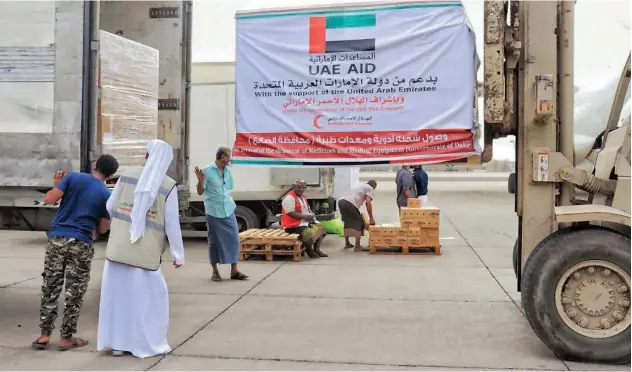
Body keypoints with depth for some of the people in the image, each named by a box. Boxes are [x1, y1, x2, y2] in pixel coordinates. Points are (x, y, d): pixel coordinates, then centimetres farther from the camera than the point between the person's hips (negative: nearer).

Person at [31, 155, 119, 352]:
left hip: (56, 239, 2)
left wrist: (56, 185, 16)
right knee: (74, 293, 7)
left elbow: (49, 199, -2)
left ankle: (44, 335, 15)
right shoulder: (107, 195, 3)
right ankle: (66, 338, 13)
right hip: (81, 245, -2)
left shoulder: (73, 177, 3)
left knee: (50, 288, 11)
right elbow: (102, 229, 6)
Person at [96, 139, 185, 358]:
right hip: (145, 253, -3)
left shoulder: (126, 177, 1)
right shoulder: (169, 186, -9)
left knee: (118, 295, 14)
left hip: (117, 248, 4)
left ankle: (118, 343, 22)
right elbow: (172, 224, -8)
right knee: (150, 297, 11)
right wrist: (178, 254, 3)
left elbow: (109, 209, 7)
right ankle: (146, 344, 17)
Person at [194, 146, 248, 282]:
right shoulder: (208, 171, -6)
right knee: (214, 241, 3)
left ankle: (234, 270, 8)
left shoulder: (228, 171, 11)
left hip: (228, 211, 5)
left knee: (233, 239, 1)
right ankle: (215, 271, 14)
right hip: (214, 212, -5)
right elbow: (200, 192, -3)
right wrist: (200, 180, -18)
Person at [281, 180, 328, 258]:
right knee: (310, 233, -29)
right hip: (293, 225, -10)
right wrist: (304, 216, -23)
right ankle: (309, 250, -2)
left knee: (320, 229, 1)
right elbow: (290, 213, -23)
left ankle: (317, 249, 7)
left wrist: (311, 215, 3)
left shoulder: (302, 197, 17)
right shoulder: (289, 198, -15)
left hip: (306, 222, 10)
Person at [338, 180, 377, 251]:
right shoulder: (370, 188, 12)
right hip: (349, 203, -8)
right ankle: (357, 246, 5)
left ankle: (347, 244, 32)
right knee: (359, 224, 6)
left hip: (341, 201, 8)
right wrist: (371, 219, 0)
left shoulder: (361, 187, 36)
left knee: (348, 223, 25)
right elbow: (368, 202, -3)